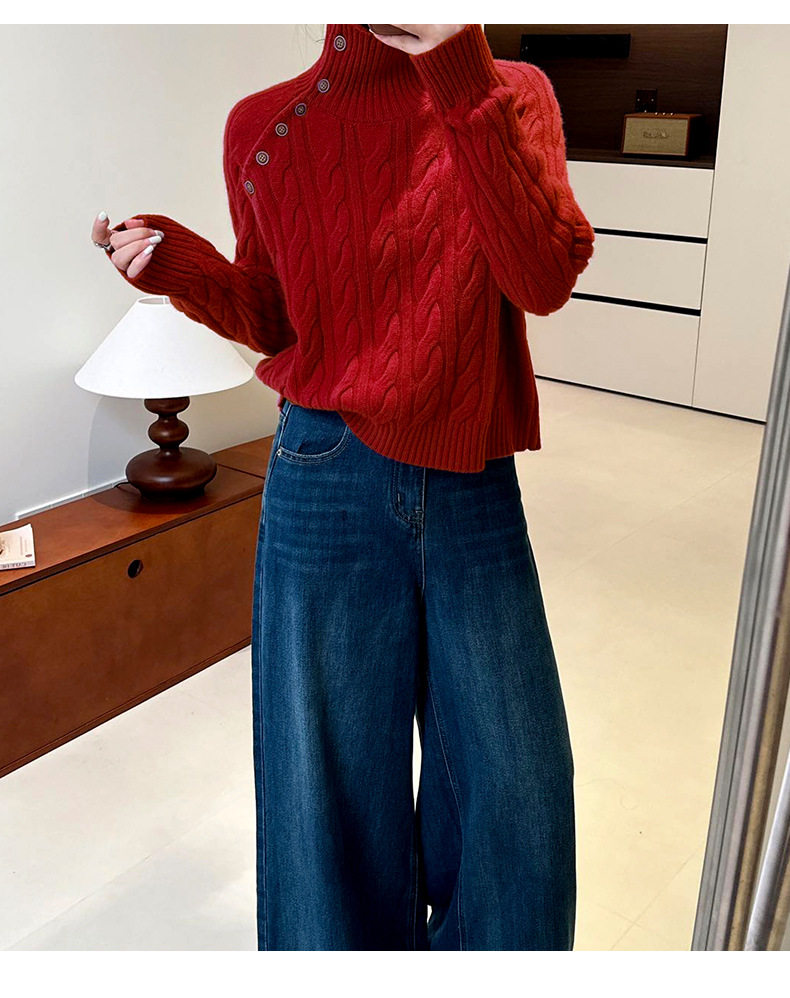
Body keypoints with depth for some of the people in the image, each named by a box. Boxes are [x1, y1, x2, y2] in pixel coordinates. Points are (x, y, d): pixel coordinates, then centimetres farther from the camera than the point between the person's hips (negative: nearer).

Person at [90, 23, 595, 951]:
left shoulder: (513, 95, 1)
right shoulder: (267, 127, 2)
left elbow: (544, 278, -16)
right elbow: (276, 322, 9)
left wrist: (464, 82, -21)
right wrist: (182, 266, -10)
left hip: (474, 486, 1)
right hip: (330, 481, 0)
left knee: (516, 779, 11)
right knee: (334, 776, 11)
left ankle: (474, 946, 41)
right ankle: (353, 945, 39)